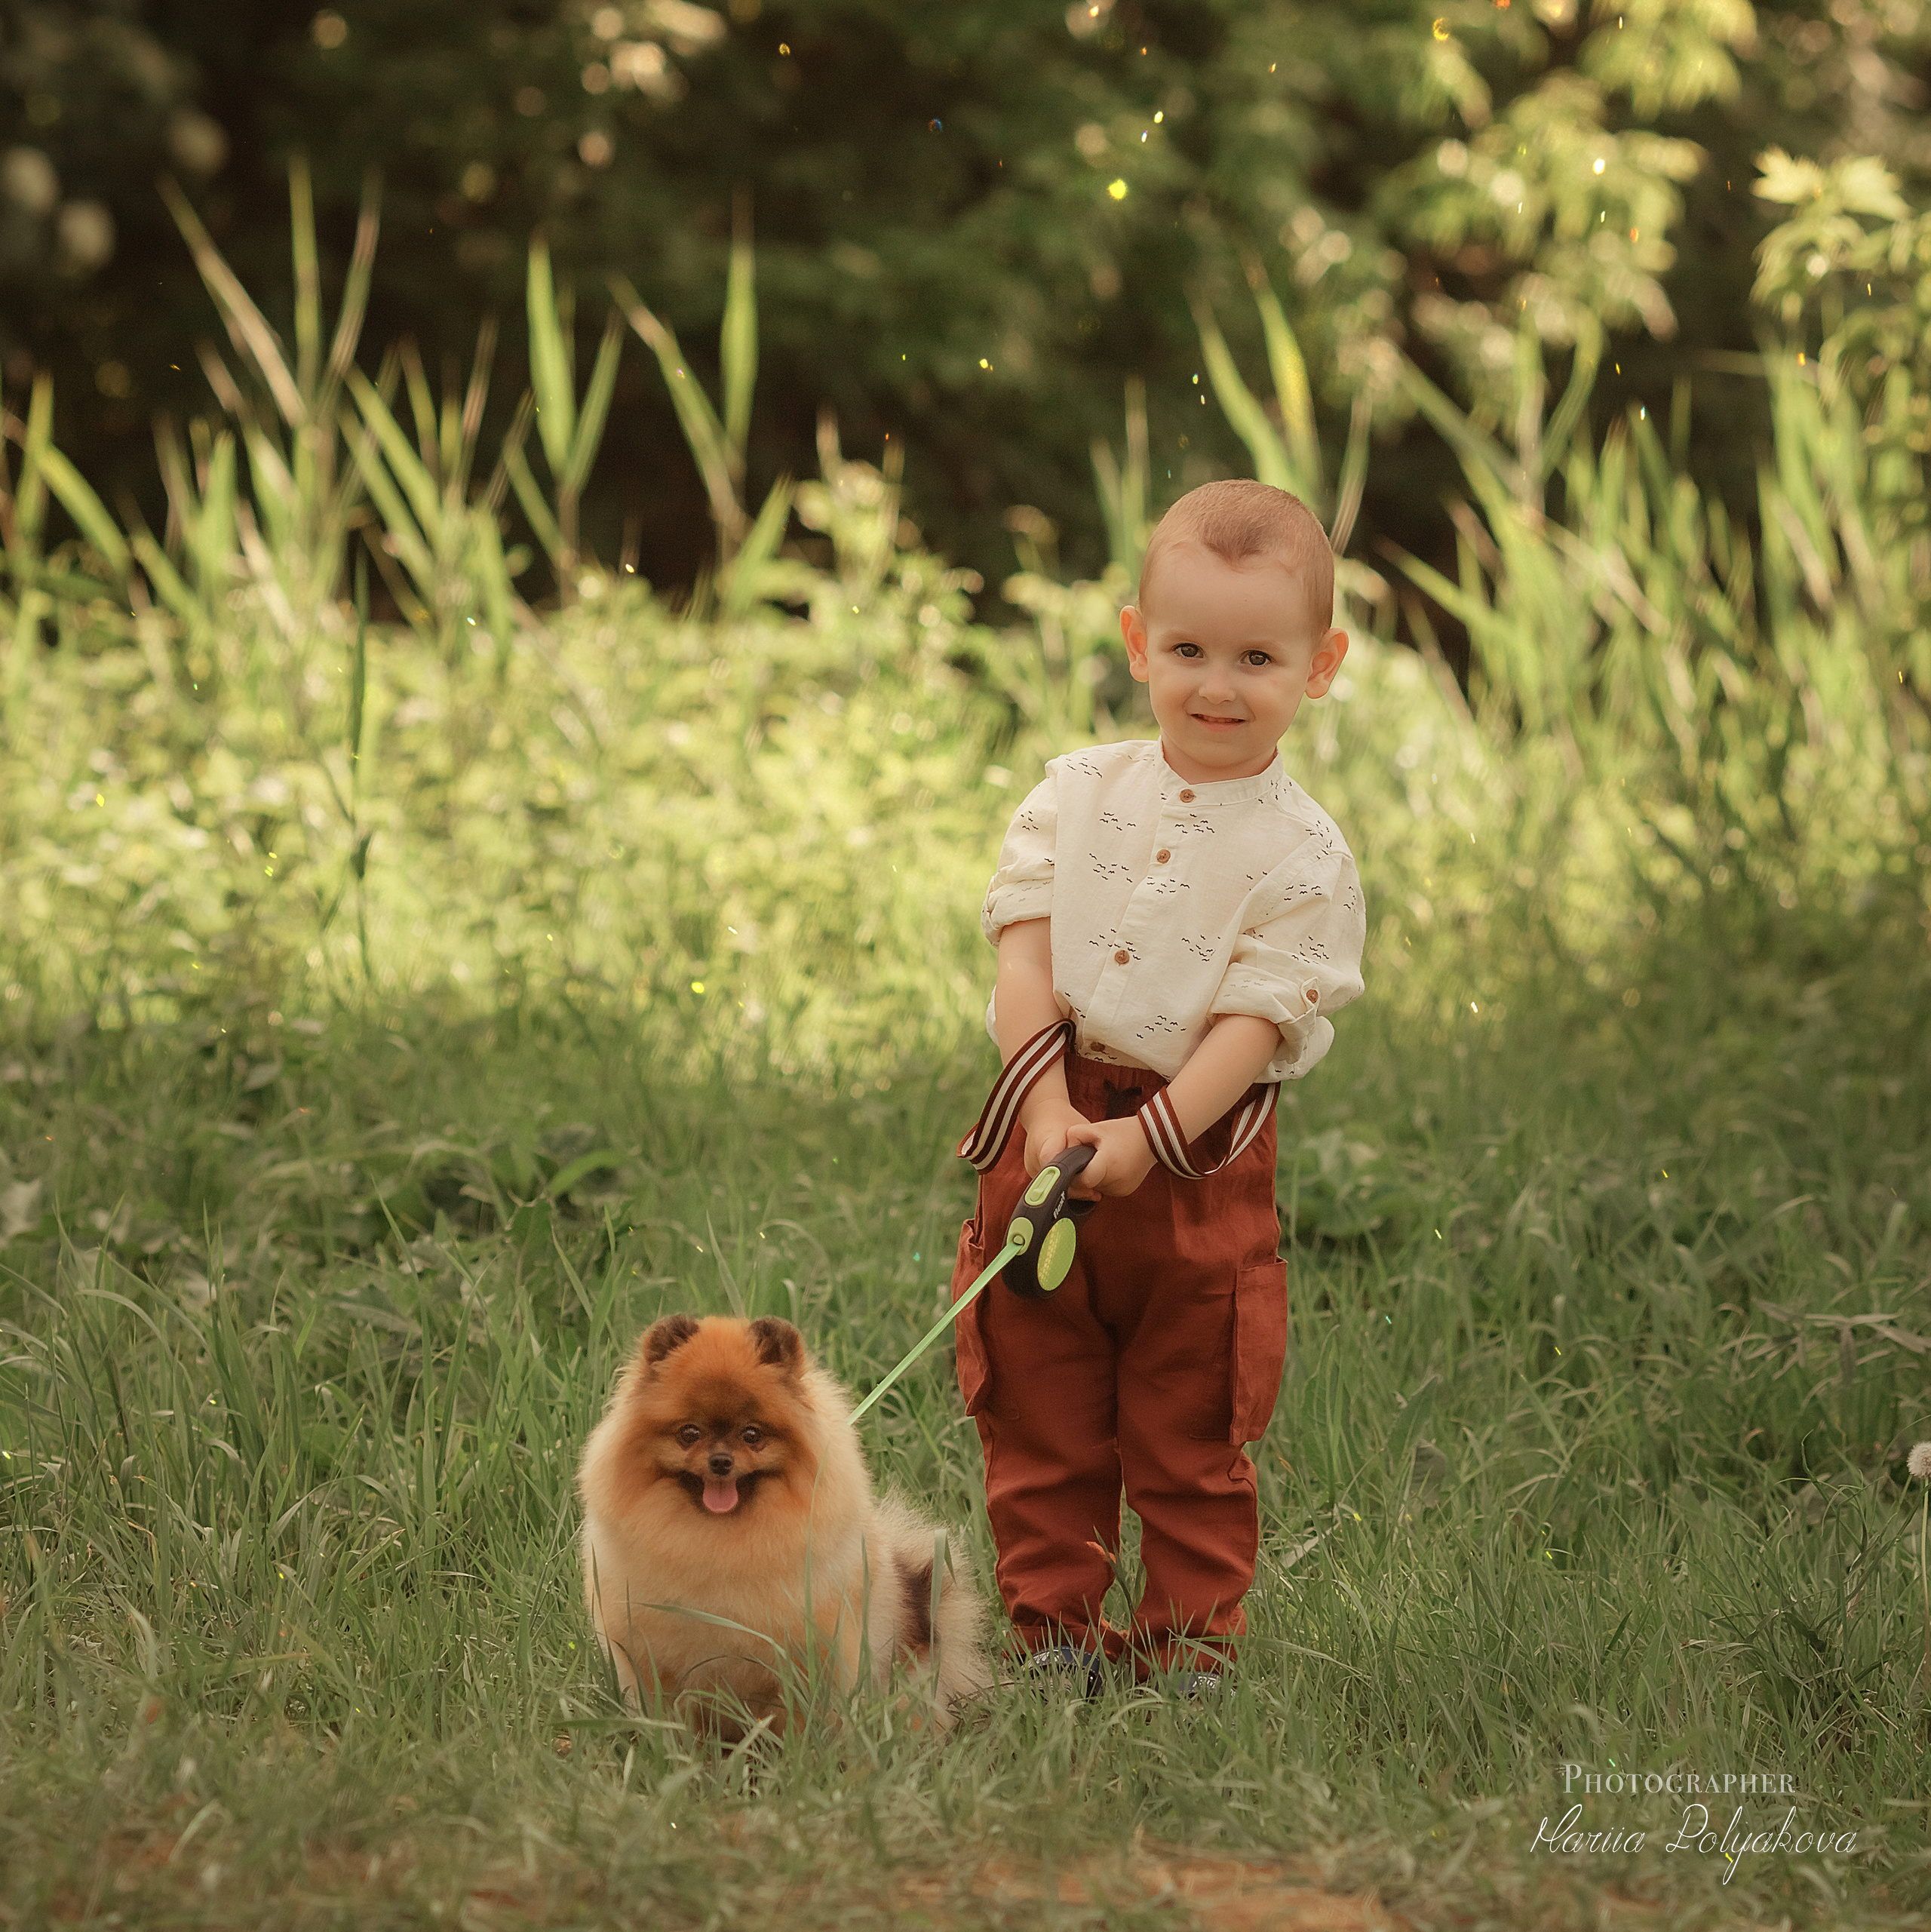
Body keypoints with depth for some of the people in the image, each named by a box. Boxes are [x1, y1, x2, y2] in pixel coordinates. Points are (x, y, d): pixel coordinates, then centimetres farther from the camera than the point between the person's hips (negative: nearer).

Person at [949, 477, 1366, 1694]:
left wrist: (1150, 1139, -22)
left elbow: (1253, 1019, -12)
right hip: (1050, 1130, 3)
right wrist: (1048, 1101, -18)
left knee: (1191, 1436, 7)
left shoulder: (1301, 852, -6)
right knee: (1040, 1419, 10)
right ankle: (1054, 1632, 21)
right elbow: (1024, 954, -4)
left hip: (1201, 1157, -3)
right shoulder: (1080, 793, 2)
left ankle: (1192, 1645, 20)